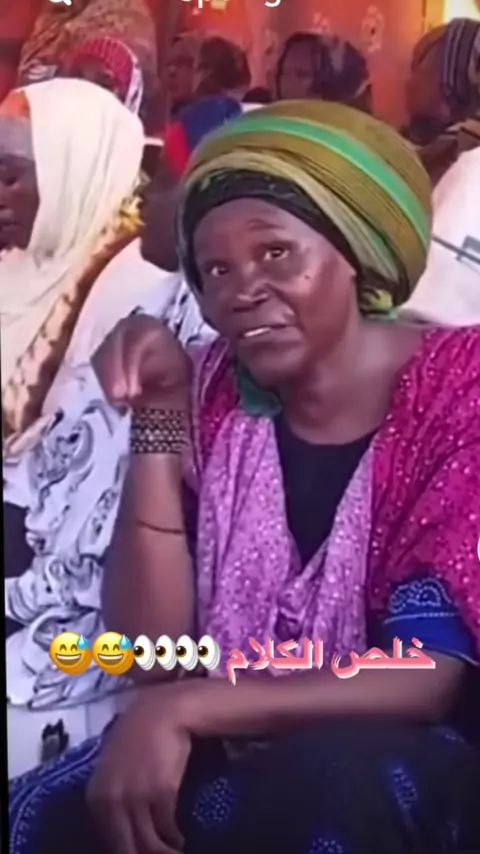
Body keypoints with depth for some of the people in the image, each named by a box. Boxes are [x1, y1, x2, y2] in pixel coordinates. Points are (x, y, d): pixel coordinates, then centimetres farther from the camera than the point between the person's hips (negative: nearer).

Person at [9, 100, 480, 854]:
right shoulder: (212, 394, -1)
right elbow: (154, 658, -8)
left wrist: (184, 709, -26)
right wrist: (159, 414, -15)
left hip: (399, 777, -3)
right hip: (227, 761, 4)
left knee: (332, 772, -35)